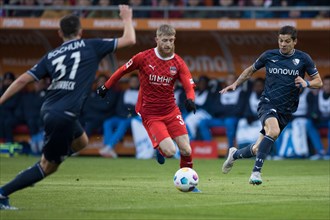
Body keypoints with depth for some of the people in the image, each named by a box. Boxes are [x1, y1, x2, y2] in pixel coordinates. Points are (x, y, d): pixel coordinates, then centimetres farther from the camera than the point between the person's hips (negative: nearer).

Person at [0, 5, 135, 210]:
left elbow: (23, 80, 7)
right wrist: (127, 19, 24)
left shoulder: (51, 56, 13)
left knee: (81, 142, 31)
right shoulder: (91, 46, 1)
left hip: (49, 110, 7)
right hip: (63, 115, -7)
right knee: (48, 166, 2)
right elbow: (129, 40, 6)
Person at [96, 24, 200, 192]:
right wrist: (106, 87, 11)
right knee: (170, 151, -18)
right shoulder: (144, 57, -10)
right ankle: (160, 149, 20)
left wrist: (190, 100, -33)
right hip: (150, 114, -3)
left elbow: (189, 86, -11)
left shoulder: (178, 63, -4)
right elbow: (123, 70, 4)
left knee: (186, 151, -5)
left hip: (171, 112, 3)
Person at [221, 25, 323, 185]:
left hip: (285, 111, 2)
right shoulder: (269, 56, 2)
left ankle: (235, 154, 36)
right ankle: (256, 171, -29)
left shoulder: (303, 59, 1)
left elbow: (319, 82, 5)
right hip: (267, 104, -2)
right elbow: (251, 70, 19)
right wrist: (235, 84, 11)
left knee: (257, 150, 3)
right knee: (273, 131, -35)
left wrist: (306, 83, -15)